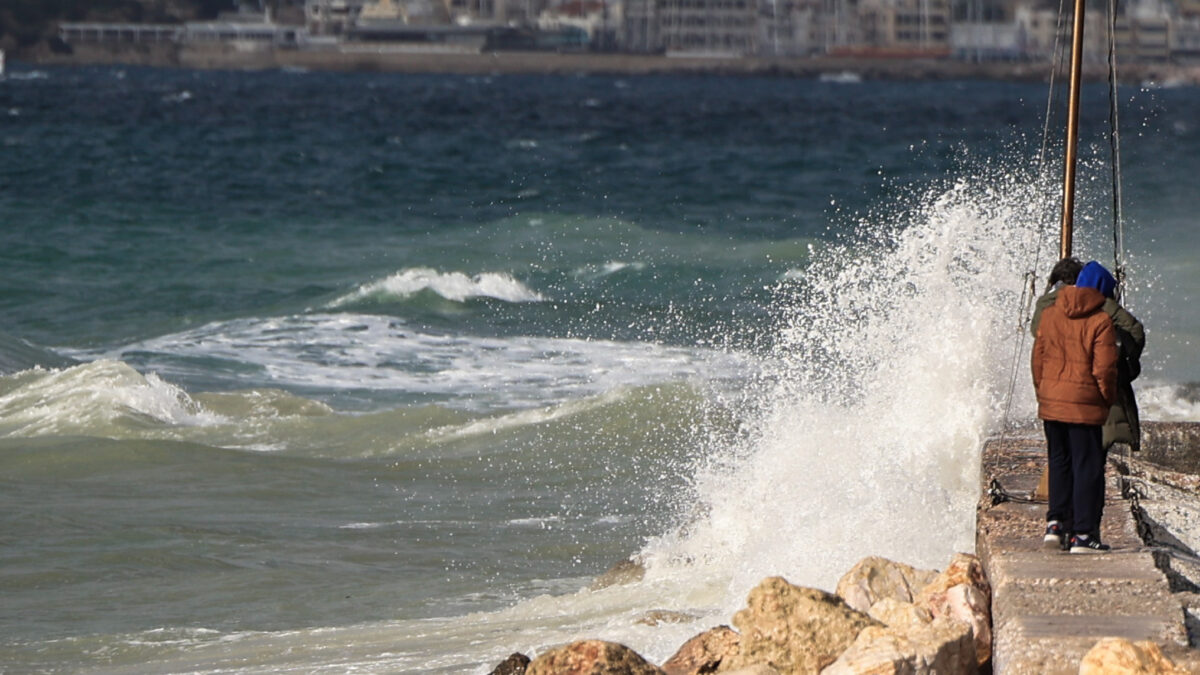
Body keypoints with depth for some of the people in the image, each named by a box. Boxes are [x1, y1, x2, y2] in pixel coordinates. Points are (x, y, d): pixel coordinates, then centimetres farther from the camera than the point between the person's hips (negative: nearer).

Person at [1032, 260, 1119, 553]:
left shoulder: (1049, 314, 5)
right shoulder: (1101, 321, -10)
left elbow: (1038, 359, 9)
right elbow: (1104, 369, -11)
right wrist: (1108, 400, 3)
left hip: (1051, 404, 5)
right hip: (1084, 405, -5)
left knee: (1059, 462, 18)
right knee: (1087, 466, 1)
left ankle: (1056, 522, 17)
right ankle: (1082, 533, -1)